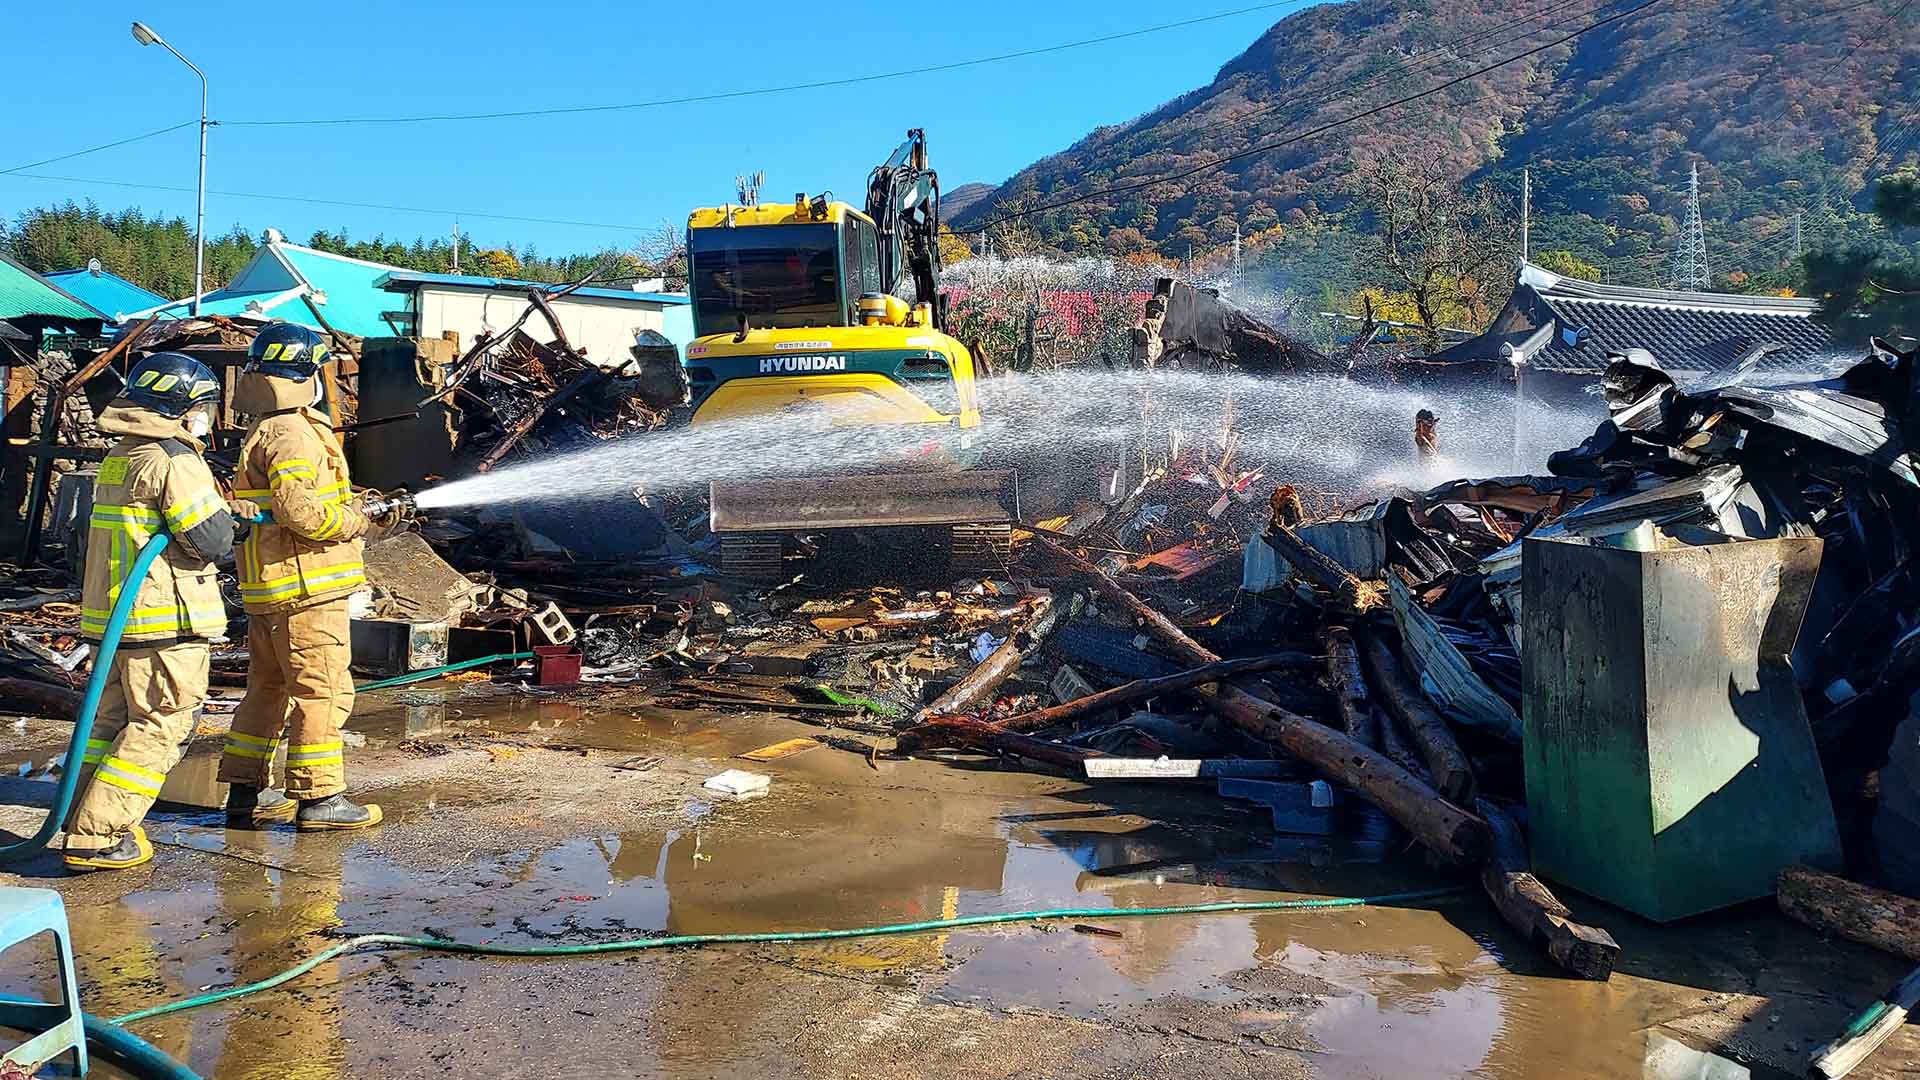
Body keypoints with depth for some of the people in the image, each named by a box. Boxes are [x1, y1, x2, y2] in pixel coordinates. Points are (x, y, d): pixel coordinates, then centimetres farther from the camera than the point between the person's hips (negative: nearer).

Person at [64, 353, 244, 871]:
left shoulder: (117, 458, 17)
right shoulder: (175, 461, -13)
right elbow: (210, 539, -17)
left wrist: (222, 508, 15)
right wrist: (226, 512, 4)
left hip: (113, 614, 9)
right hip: (165, 615, -9)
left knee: (113, 718, 17)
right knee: (160, 726, -4)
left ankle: (87, 825, 22)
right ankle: (95, 838, -5)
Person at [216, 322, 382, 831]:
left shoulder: (263, 432, 18)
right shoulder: (293, 433, -15)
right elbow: (299, 510, -25)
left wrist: (349, 503, 14)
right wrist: (352, 521, -9)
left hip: (270, 592, 10)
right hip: (305, 586, -10)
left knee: (268, 688, 17)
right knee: (322, 691, -4)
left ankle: (244, 790, 24)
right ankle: (319, 797, 1)